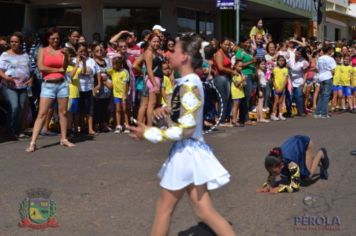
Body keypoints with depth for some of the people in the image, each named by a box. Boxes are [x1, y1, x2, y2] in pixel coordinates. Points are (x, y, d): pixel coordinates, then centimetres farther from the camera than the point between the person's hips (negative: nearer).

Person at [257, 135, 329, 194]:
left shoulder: (291, 163, -45)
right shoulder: (274, 163, -30)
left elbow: (295, 186, -40)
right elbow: (271, 179, -13)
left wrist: (278, 189, -46)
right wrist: (267, 186, -33)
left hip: (305, 143, -4)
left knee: (308, 175, -6)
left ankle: (321, 154, 17)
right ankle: (320, 162, 39)